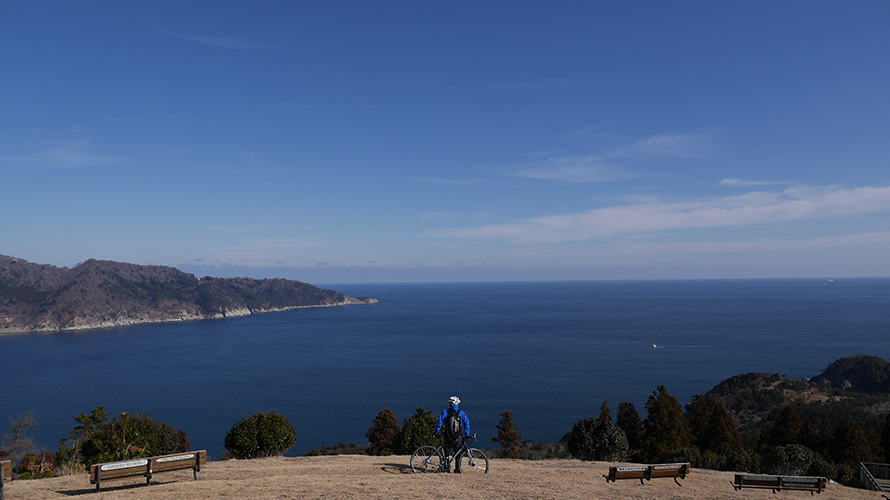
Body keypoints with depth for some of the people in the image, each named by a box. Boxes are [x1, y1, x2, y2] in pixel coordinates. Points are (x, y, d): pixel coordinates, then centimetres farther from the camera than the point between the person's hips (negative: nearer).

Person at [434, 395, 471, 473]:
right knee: (457, 454, 14)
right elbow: (467, 423, -1)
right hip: (458, 438, 1)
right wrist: (467, 435, 3)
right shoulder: (461, 413, 2)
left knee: (446, 453, 13)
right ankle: (457, 469, 11)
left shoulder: (445, 412, -1)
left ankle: (447, 468, 9)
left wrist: (436, 432, 5)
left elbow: (440, 422, -4)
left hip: (448, 437, -1)